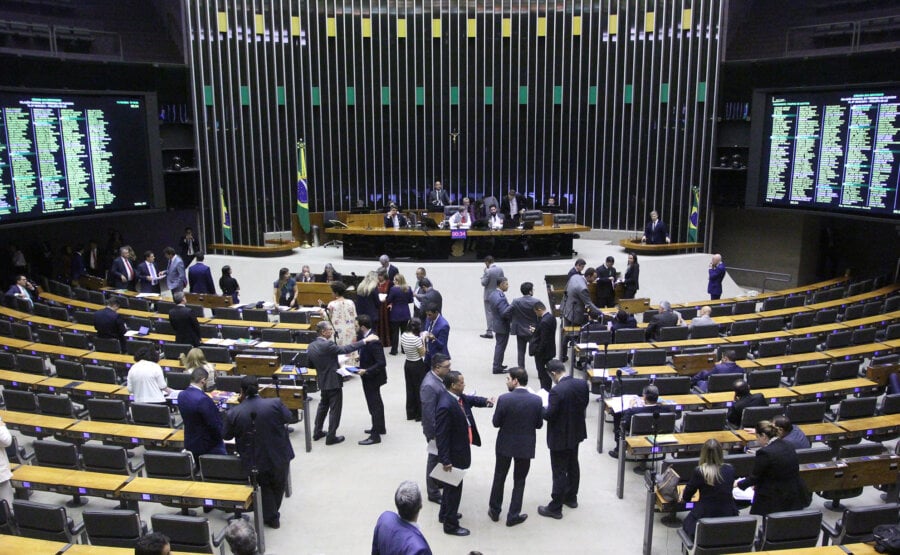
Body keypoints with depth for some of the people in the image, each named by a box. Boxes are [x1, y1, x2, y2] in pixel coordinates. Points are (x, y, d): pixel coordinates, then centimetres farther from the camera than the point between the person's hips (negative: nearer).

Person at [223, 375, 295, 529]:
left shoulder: (233, 413, -20)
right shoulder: (275, 403, -21)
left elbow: (226, 435, -3)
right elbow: (287, 418, -3)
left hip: (255, 462, 0)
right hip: (279, 457, 0)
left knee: (264, 487, 27)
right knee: (278, 486, 27)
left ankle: (271, 517, 36)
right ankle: (273, 513, 44)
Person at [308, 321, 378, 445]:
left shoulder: (311, 346, 0)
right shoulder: (327, 345, -25)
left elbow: (310, 364, 9)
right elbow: (345, 349, -30)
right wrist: (365, 340, -30)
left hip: (322, 382, 8)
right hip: (333, 382, -8)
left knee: (323, 406, 25)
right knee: (335, 409, 4)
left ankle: (317, 432, 33)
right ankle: (331, 437, 11)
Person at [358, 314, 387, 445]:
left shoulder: (373, 341, -29)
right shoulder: (366, 337, -1)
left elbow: (381, 363, -29)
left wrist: (366, 371, -29)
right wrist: (361, 357, 2)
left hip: (372, 377, -10)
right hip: (371, 377, 10)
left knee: (374, 405, 1)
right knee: (376, 403, 23)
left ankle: (375, 435, 11)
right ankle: (380, 428, 39)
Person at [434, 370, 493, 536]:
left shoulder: (458, 397, -4)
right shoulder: (445, 406, -31)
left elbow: (470, 400, 16)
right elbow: (441, 436, -27)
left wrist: (485, 401, -5)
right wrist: (445, 460, -23)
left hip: (460, 449, 10)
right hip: (453, 454, -10)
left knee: (452, 485, 25)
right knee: (454, 487, 6)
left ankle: (445, 514, 44)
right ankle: (450, 524, 22)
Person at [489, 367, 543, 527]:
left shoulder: (504, 399, -20)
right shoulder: (536, 400, -12)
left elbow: (496, 423, -11)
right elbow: (539, 424, -2)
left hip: (505, 445, -1)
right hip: (525, 446, 1)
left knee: (499, 477, 18)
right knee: (519, 481, 15)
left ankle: (494, 511, 32)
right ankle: (513, 515, 21)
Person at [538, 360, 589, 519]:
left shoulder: (557, 391, -29)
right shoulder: (582, 384, -7)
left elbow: (549, 416, -23)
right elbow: (584, 406, 5)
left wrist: (543, 408, -4)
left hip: (560, 438, -7)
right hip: (576, 433, 7)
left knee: (559, 473, 4)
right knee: (573, 466, 23)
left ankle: (555, 508, 15)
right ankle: (571, 498, 40)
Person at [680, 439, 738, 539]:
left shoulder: (699, 471, -16)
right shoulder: (730, 470, -7)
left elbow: (685, 498, -3)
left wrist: (684, 496, 19)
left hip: (705, 519, -3)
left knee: (686, 523, 26)